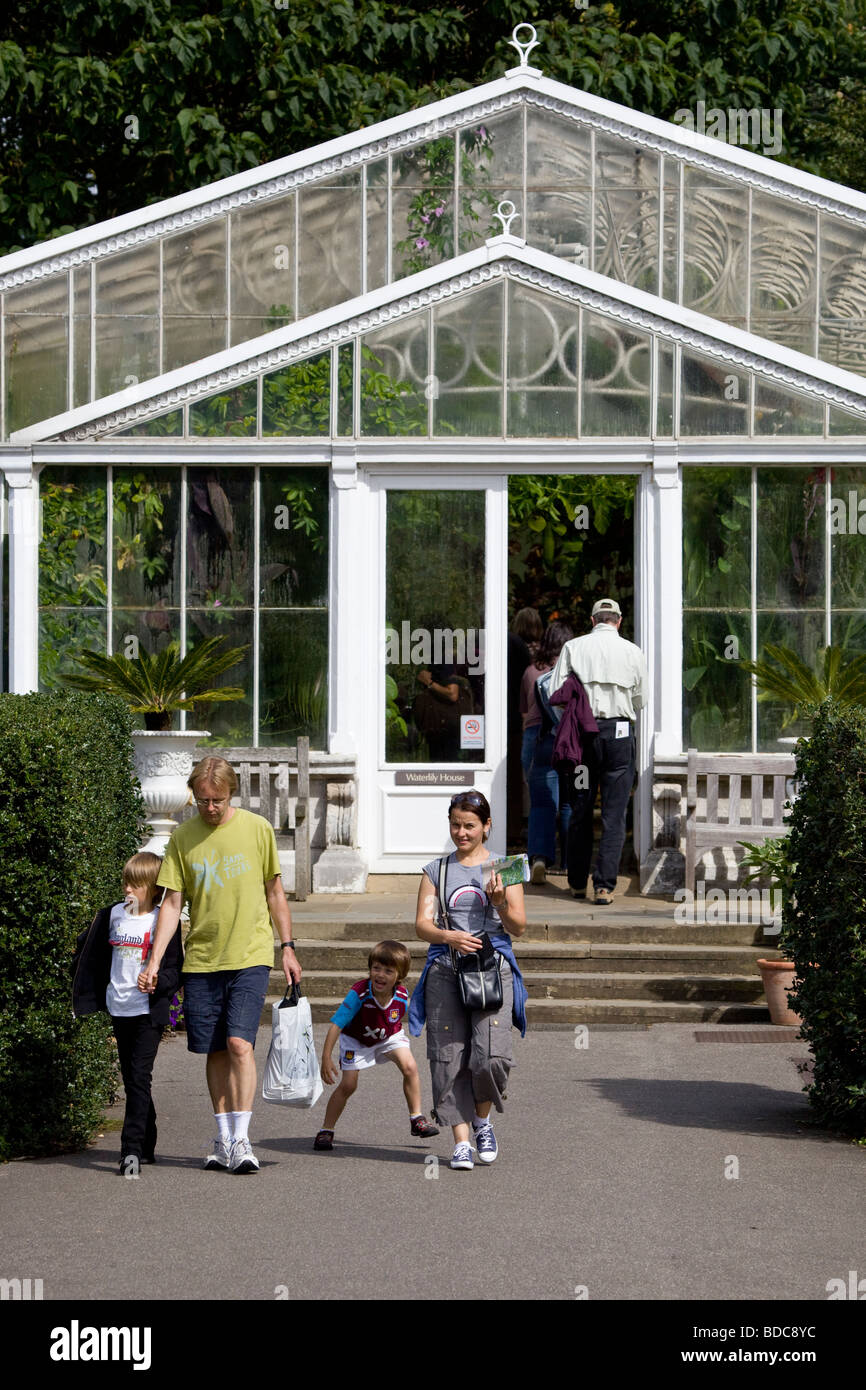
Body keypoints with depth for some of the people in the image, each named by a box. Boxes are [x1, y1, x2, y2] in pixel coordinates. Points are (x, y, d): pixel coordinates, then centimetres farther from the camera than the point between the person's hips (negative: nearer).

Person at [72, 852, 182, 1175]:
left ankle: (132, 1150, -17)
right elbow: (88, 951, 22)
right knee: (131, 1079, 11)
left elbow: (174, 968, -5)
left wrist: (157, 981, -25)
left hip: (149, 1011, -5)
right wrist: (84, 996, 21)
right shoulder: (111, 916, 8)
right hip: (120, 1009, 5)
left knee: (139, 1078, -13)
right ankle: (147, 1146, 21)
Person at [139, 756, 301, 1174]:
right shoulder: (183, 838, 3)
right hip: (201, 959, 2)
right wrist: (154, 962, -4)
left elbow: (275, 892, 9)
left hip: (250, 957, -2)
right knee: (216, 1050, 6)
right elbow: (172, 902, 3)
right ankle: (223, 1139, 17)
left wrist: (287, 946, 7)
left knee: (239, 1043, -15)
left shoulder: (257, 829, 0)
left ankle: (241, 1139, -11)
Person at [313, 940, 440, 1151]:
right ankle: (326, 1131, 6)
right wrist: (326, 1058, -37)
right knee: (348, 1084, -9)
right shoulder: (359, 994, -37)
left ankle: (417, 1119, -4)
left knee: (410, 1067, -18)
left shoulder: (402, 995, -25)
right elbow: (336, 1024, -35)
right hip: (356, 1039, -3)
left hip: (389, 1036, 3)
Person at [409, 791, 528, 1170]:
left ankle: (482, 1119, 12)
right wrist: (449, 936, -16)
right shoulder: (437, 870, 12)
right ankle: (462, 1142, 3)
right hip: (445, 969, 1)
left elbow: (519, 928, 6)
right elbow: (422, 924, 4)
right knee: (449, 1058, -5)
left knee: (490, 1055, -15)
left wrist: (500, 904, -14)